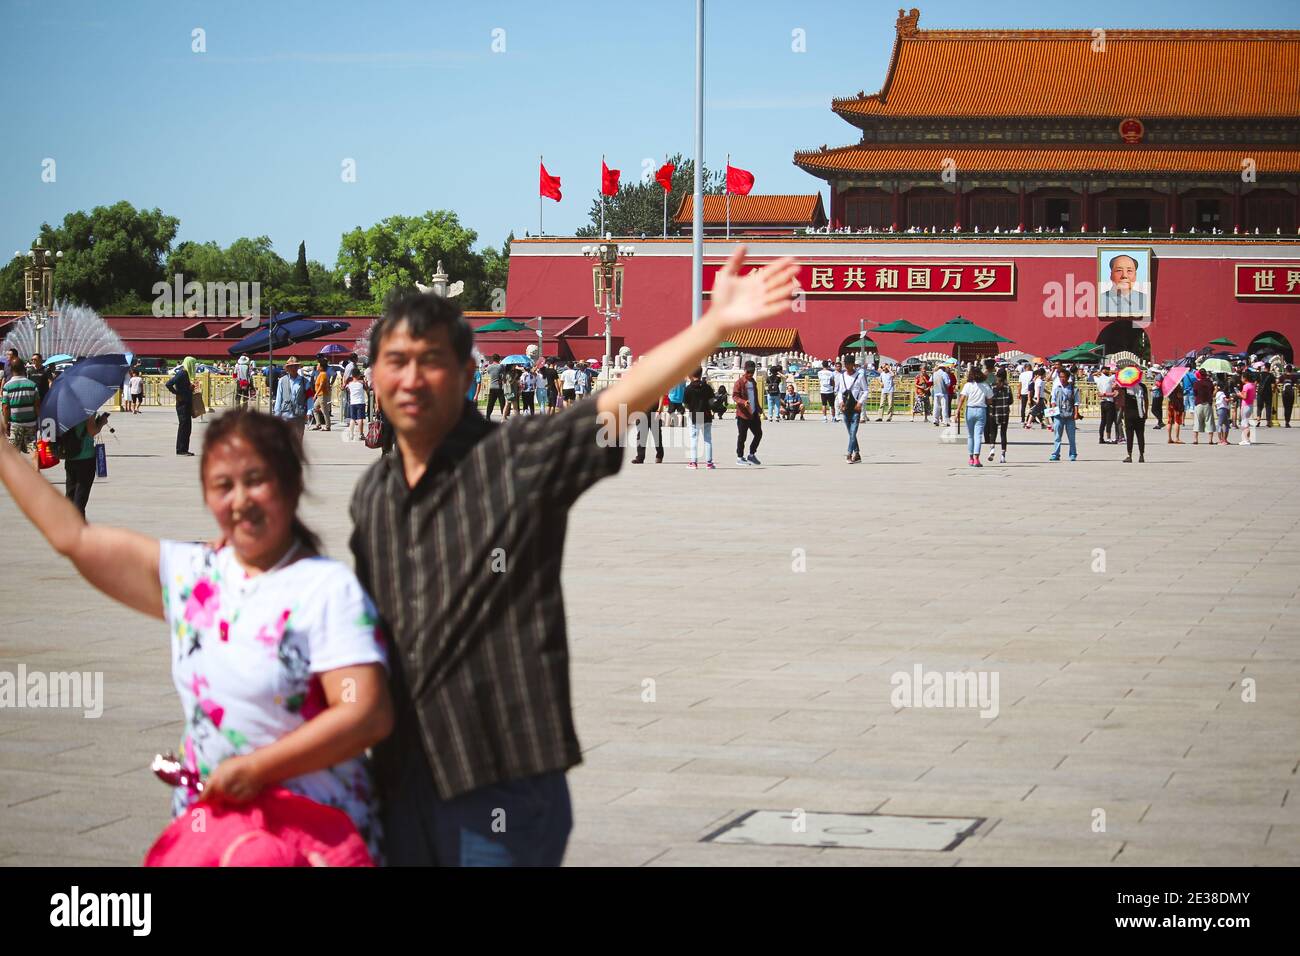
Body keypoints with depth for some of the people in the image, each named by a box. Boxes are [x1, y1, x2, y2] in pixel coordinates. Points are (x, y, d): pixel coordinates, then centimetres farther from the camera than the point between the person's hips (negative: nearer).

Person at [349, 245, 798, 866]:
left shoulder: (520, 459, -8)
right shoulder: (371, 494, 10)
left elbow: (623, 397, -21)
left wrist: (715, 323, -34)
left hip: (504, 785, -5)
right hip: (401, 781, 6)